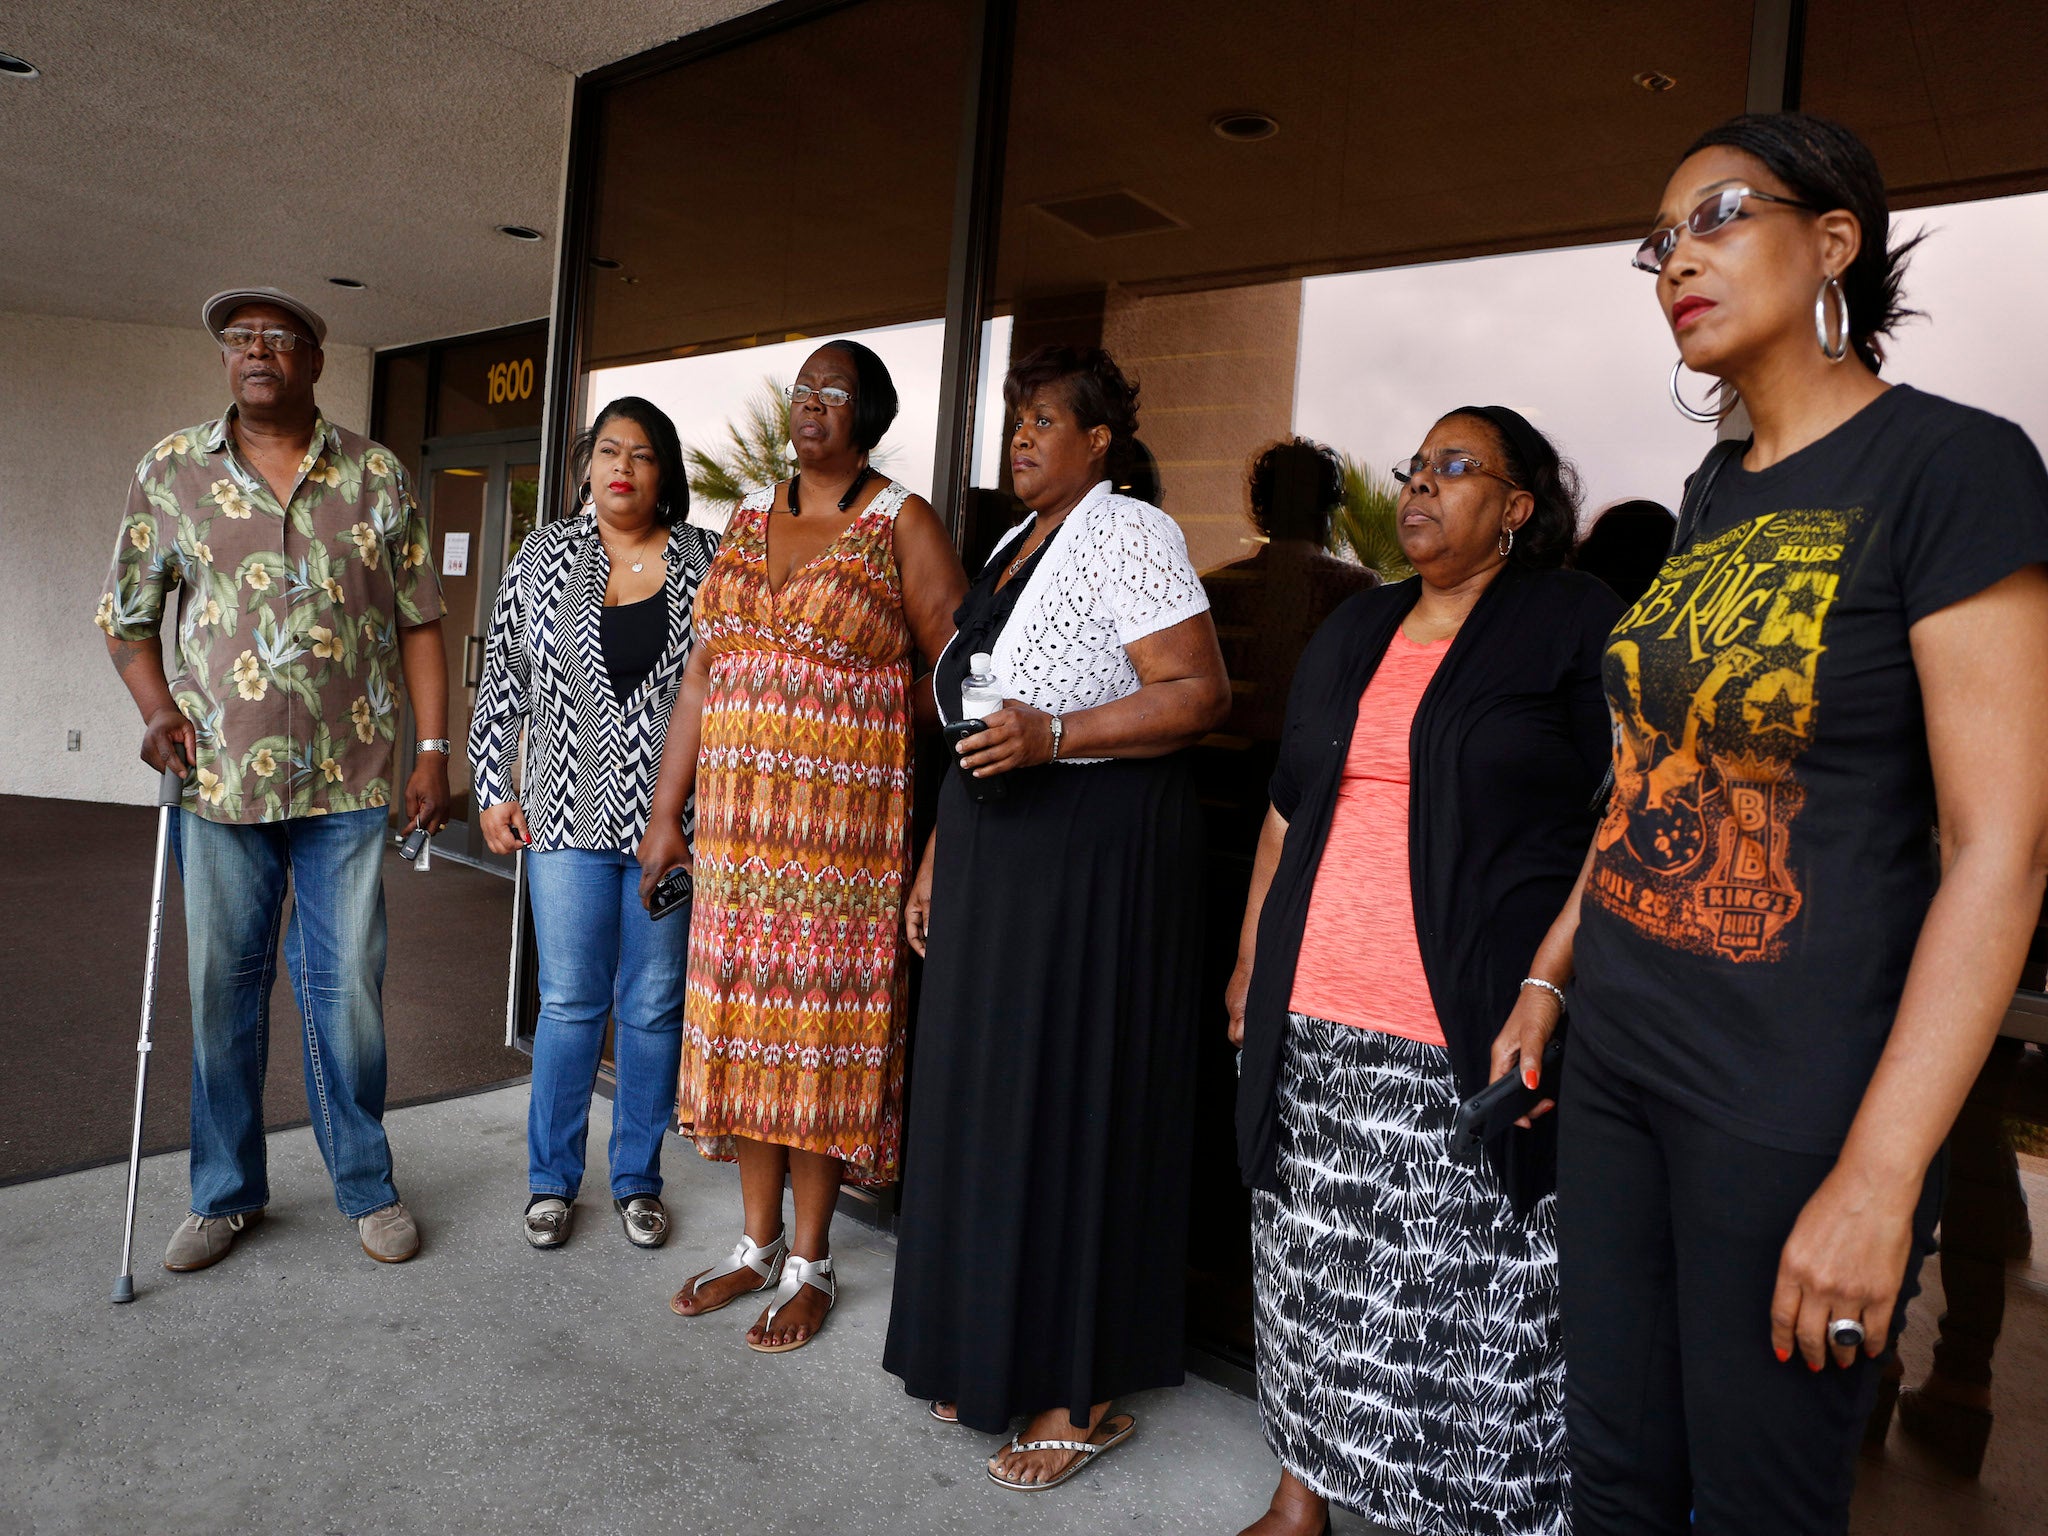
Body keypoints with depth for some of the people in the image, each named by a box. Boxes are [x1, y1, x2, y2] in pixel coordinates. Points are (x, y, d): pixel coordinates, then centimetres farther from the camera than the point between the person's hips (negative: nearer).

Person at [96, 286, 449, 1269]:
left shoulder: (377, 476, 4)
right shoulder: (172, 469, 6)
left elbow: (418, 620, 5)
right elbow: (127, 613, 12)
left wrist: (433, 749, -2)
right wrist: (158, 709, -6)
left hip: (350, 781, -1)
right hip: (220, 777, 1)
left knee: (347, 986, 5)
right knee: (223, 990, 10)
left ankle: (366, 1185, 21)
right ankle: (227, 1193, 27)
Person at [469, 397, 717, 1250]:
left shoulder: (707, 562, 3)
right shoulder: (544, 557, 6)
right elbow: (502, 679, 8)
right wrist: (496, 790, 3)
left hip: (672, 821, 0)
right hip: (569, 817, 1)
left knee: (654, 1008, 8)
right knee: (570, 1004, 7)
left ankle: (637, 1179, 24)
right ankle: (553, 1181, 24)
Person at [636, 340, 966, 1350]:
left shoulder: (901, 524, -3)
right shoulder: (748, 518, 13)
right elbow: (703, 671, 12)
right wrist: (666, 810, 10)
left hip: (842, 821, -5)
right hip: (736, 818, 5)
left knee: (821, 1020, 2)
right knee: (742, 1015, 10)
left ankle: (810, 1264, 19)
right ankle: (758, 1243, 27)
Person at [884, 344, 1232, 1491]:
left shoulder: (1128, 534, -8)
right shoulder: (1014, 545, 18)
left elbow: (1203, 693, -16)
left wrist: (1055, 735, -25)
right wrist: (936, 861, 18)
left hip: (1096, 850, -8)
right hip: (993, 853, 9)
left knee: (1072, 1098, -2)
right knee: (985, 1092, 12)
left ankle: (1087, 1395, 14)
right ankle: (989, 1355, 29)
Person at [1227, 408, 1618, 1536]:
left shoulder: (1578, 627, -1)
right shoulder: (1353, 632, 16)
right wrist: (1251, 962, 17)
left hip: (1475, 1040, -5)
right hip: (1314, 1022, 6)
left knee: (1479, 1301, 1)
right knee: (1314, 1268, 14)